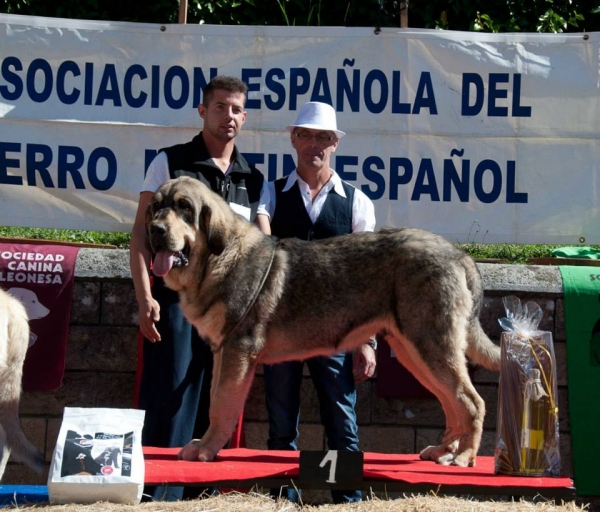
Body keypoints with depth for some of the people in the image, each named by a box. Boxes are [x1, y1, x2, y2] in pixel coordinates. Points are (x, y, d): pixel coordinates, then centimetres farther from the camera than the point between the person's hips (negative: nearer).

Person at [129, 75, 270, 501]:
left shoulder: (254, 180, 15)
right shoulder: (171, 163, 5)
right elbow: (141, 234, 0)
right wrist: (145, 298, -10)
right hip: (176, 301, -4)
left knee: (214, 412, 6)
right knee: (170, 403, -8)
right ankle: (158, 495, -6)